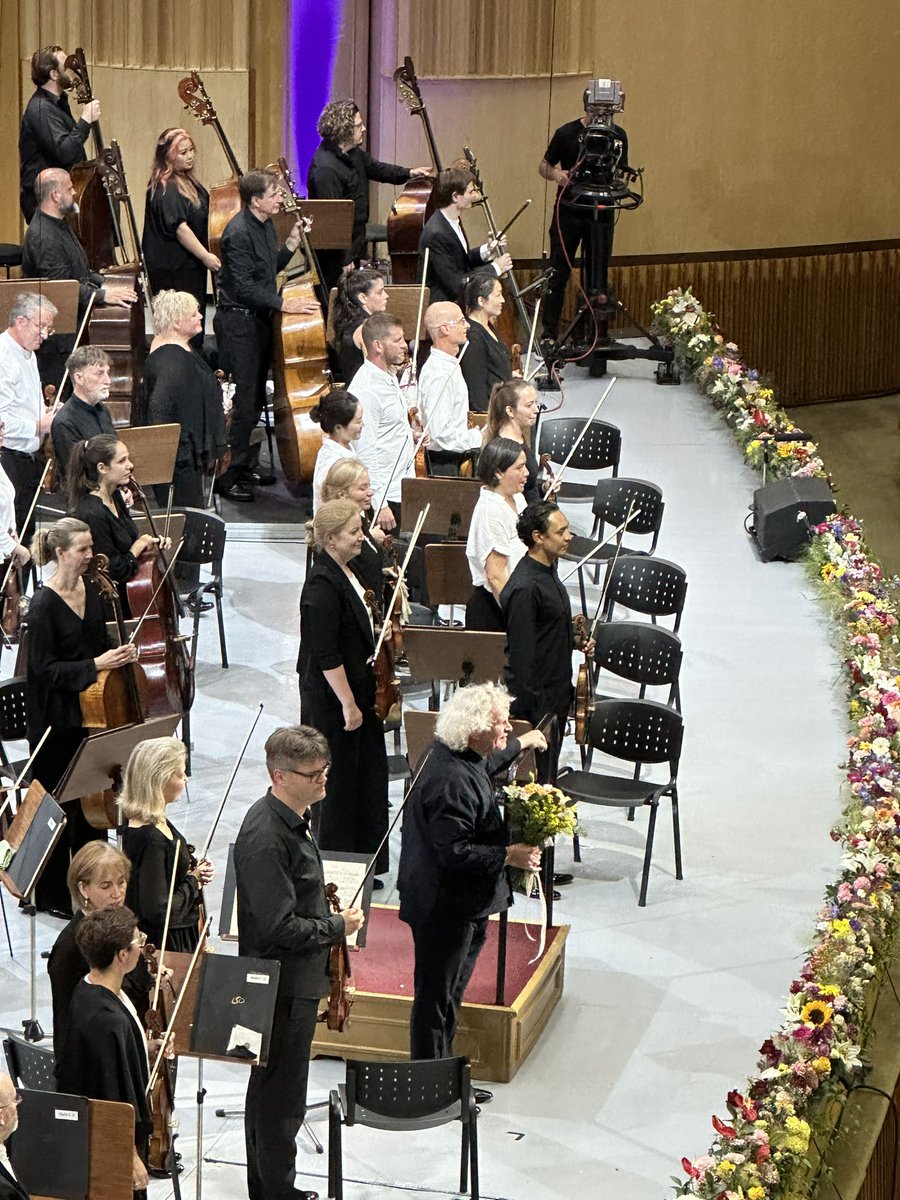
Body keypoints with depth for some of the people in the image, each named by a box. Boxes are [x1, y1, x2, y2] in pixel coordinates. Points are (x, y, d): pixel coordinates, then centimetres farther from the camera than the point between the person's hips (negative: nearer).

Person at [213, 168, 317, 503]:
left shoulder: (264, 226, 10)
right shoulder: (239, 232, -20)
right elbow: (244, 287, -23)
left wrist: (293, 241, 8)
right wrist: (284, 304, -23)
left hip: (258, 319, 10)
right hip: (238, 322, -10)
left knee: (255, 398, 15)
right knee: (242, 399, -9)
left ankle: (242, 465, 26)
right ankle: (227, 475, -3)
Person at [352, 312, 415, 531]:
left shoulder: (389, 378, 12)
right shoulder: (366, 390, -19)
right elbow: (365, 453, -22)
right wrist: (380, 505, -23)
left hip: (401, 491, 9)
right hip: (385, 497, -9)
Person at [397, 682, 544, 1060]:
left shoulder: (460, 756, 3)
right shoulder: (451, 781, -29)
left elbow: (486, 761, 30)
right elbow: (453, 852, -30)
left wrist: (520, 744, 44)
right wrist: (508, 856, -22)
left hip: (461, 904, 11)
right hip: (444, 905, -11)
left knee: (450, 992, 19)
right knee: (436, 997, 1)